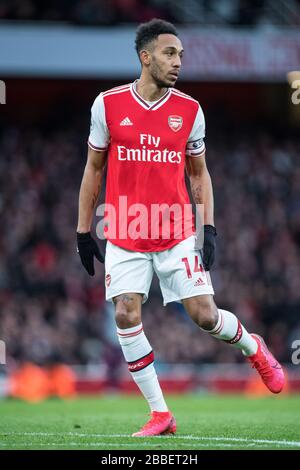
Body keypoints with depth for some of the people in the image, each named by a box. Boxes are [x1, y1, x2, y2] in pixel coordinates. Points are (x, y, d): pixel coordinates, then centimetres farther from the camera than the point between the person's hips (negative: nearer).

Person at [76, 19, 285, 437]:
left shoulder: (189, 110, 2)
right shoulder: (108, 104, -1)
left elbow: (199, 172, 10)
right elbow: (93, 169, 8)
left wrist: (209, 228, 0)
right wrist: (83, 230, 7)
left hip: (177, 234, 0)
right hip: (124, 236, 0)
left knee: (205, 315, -5)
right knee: (126, 316, -10)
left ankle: (253, 348, 28)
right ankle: (160, 413, 0)